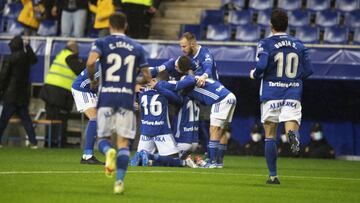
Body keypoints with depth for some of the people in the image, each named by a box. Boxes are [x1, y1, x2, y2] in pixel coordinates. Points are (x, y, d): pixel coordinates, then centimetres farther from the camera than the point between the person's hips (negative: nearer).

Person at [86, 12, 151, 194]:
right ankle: (119, 181, -11)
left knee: (103, 138, 10)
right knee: (123, 142, 4)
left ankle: (108, 152, -25)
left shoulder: (101, 43, 3)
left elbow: (90, 62, -17)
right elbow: (147, 78, 13)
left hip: (106, 97, -1)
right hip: (127, 98, 1)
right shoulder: (137, 48, 11)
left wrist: (92, 80, 2)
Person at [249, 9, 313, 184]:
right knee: (291, 127, -5)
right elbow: (308, 71, 6)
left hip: (271, 95, -2)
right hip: (293, 94, 2)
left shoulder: (266, 43, -3)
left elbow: (261, 66, -18)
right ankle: (293, 134, -43)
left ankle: (273, 175, 9)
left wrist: (254, 74, 3)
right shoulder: (298, 44, 8)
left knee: (270, 136, 9)